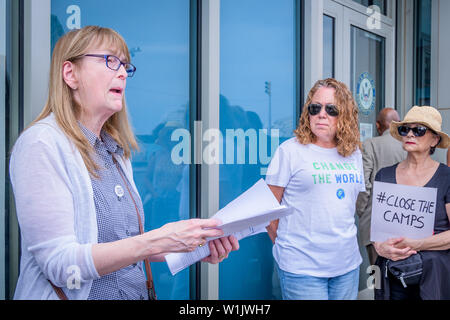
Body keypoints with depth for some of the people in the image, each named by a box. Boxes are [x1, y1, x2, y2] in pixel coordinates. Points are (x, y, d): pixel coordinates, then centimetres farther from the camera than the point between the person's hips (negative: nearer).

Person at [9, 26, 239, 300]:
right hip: (78, 295, -6)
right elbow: (60, 264, -19)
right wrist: (157, 240, -24)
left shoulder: (115, 150, 7)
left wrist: (195, 248, -5)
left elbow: (128, 244, 8)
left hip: (137, 292, 6)